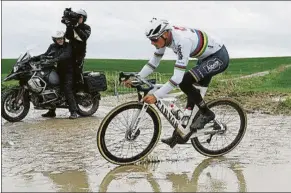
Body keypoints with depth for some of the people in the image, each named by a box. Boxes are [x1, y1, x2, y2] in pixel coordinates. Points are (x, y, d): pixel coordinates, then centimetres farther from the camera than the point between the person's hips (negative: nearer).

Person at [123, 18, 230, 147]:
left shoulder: (182, 41, -35)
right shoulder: (165, 37, -10)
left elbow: (178, 77, -38)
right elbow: (154, 61, 1)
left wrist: (156, 96, -40)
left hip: (219, 57, -9)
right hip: (206, 58, 9)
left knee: (184, 82, -24)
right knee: (193, 93, 8)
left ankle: (207, 114, -6)